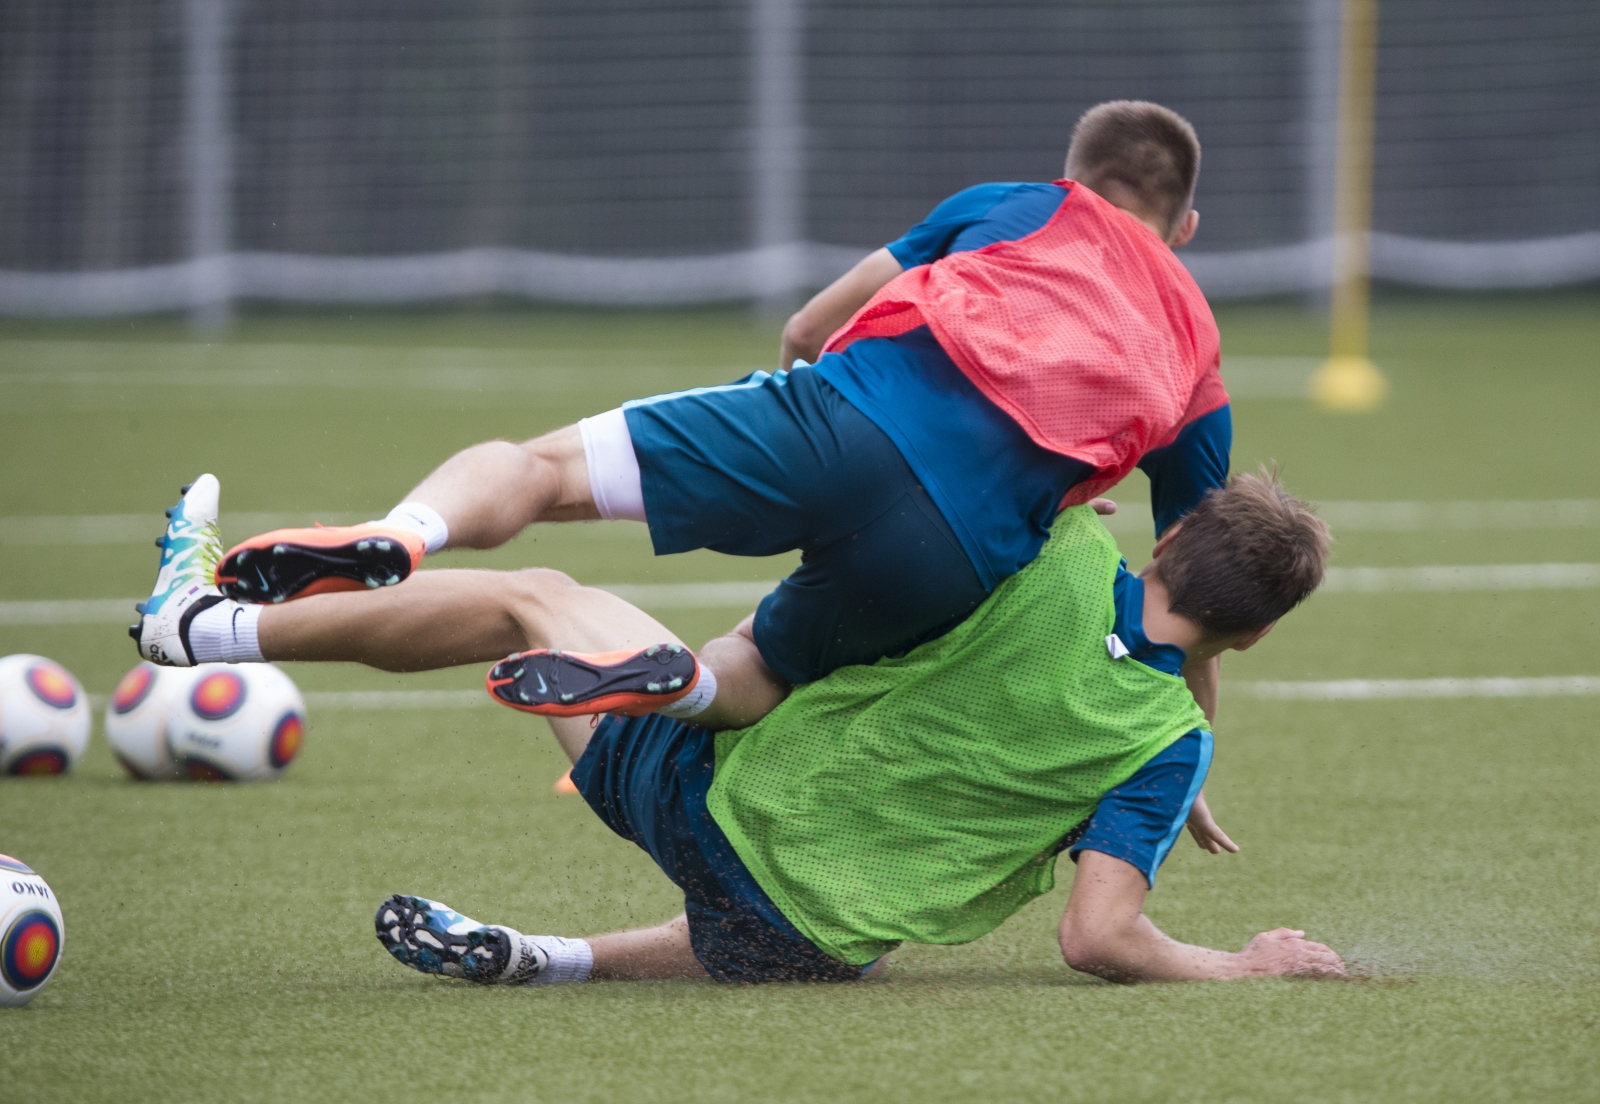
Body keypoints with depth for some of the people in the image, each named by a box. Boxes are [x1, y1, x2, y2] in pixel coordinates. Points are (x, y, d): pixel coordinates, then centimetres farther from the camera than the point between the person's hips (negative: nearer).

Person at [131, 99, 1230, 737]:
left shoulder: (1019, 208, 28)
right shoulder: (1196, 345, 30)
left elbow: (807, 331, 30)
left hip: (868, 405, -1)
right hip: (966, 556, 1)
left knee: (536, 468, 5)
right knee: (752, 676, 19)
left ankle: (396, 537, -29)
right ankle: (673, 683, -18)